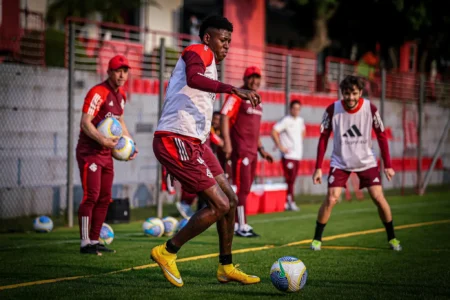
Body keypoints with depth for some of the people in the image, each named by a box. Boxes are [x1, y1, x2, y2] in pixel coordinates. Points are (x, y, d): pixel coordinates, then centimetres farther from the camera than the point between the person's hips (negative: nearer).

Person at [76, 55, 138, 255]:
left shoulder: (121, 95, 12)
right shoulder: (98, 92, -16)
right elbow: (85, 122, -21)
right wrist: (102, 140, -32)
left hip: (106, 153, 9)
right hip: (89, 152, -9)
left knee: (105, 198, 10)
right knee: (91, 196, -11)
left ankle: (94, 241, 18)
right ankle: (85, 244, -7)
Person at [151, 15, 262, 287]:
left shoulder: (208, 62, 24)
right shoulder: (198, 53, -7)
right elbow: (193, 79, -30)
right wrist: (232, 89, -39)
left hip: (194, 142, 10)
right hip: (176, 140, -10)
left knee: (230, 200, 12)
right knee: (220, 205, -12)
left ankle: (226, 267, 22)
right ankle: (167, 252, 0)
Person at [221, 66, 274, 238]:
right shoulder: (236, 96, -7)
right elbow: (225, 117, -16)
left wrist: (261, 149, 23)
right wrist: (227, 143, -24)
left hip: (252, 151, 9)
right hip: (240, 151, -9)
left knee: (244, 189, 10)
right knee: (242, 188, -7)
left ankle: (234, 224, 15)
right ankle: (242, 226, -4)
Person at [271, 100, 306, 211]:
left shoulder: (300, 120, 13)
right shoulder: (286, 120, -10)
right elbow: (274, 132, -18)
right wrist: (280, 146, -16)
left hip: (298, 155, 7)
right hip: (288, 155, -7)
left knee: (292, 180, 8)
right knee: (290, 179, -10)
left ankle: (287, 203, 13)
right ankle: (290, 202, -6)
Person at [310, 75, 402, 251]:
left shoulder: (370, 109, -13)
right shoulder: (332, 110, -14)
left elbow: (381, 136, -2)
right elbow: (323, 138, -5)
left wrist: (388, 165, -3)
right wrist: (318, 167, -8)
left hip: (366, 161, 1)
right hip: (340, 162, -1)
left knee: (379, 198, -7)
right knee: (331, 199, -14)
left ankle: (392, 238, 11)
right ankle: (317, 239, 1)